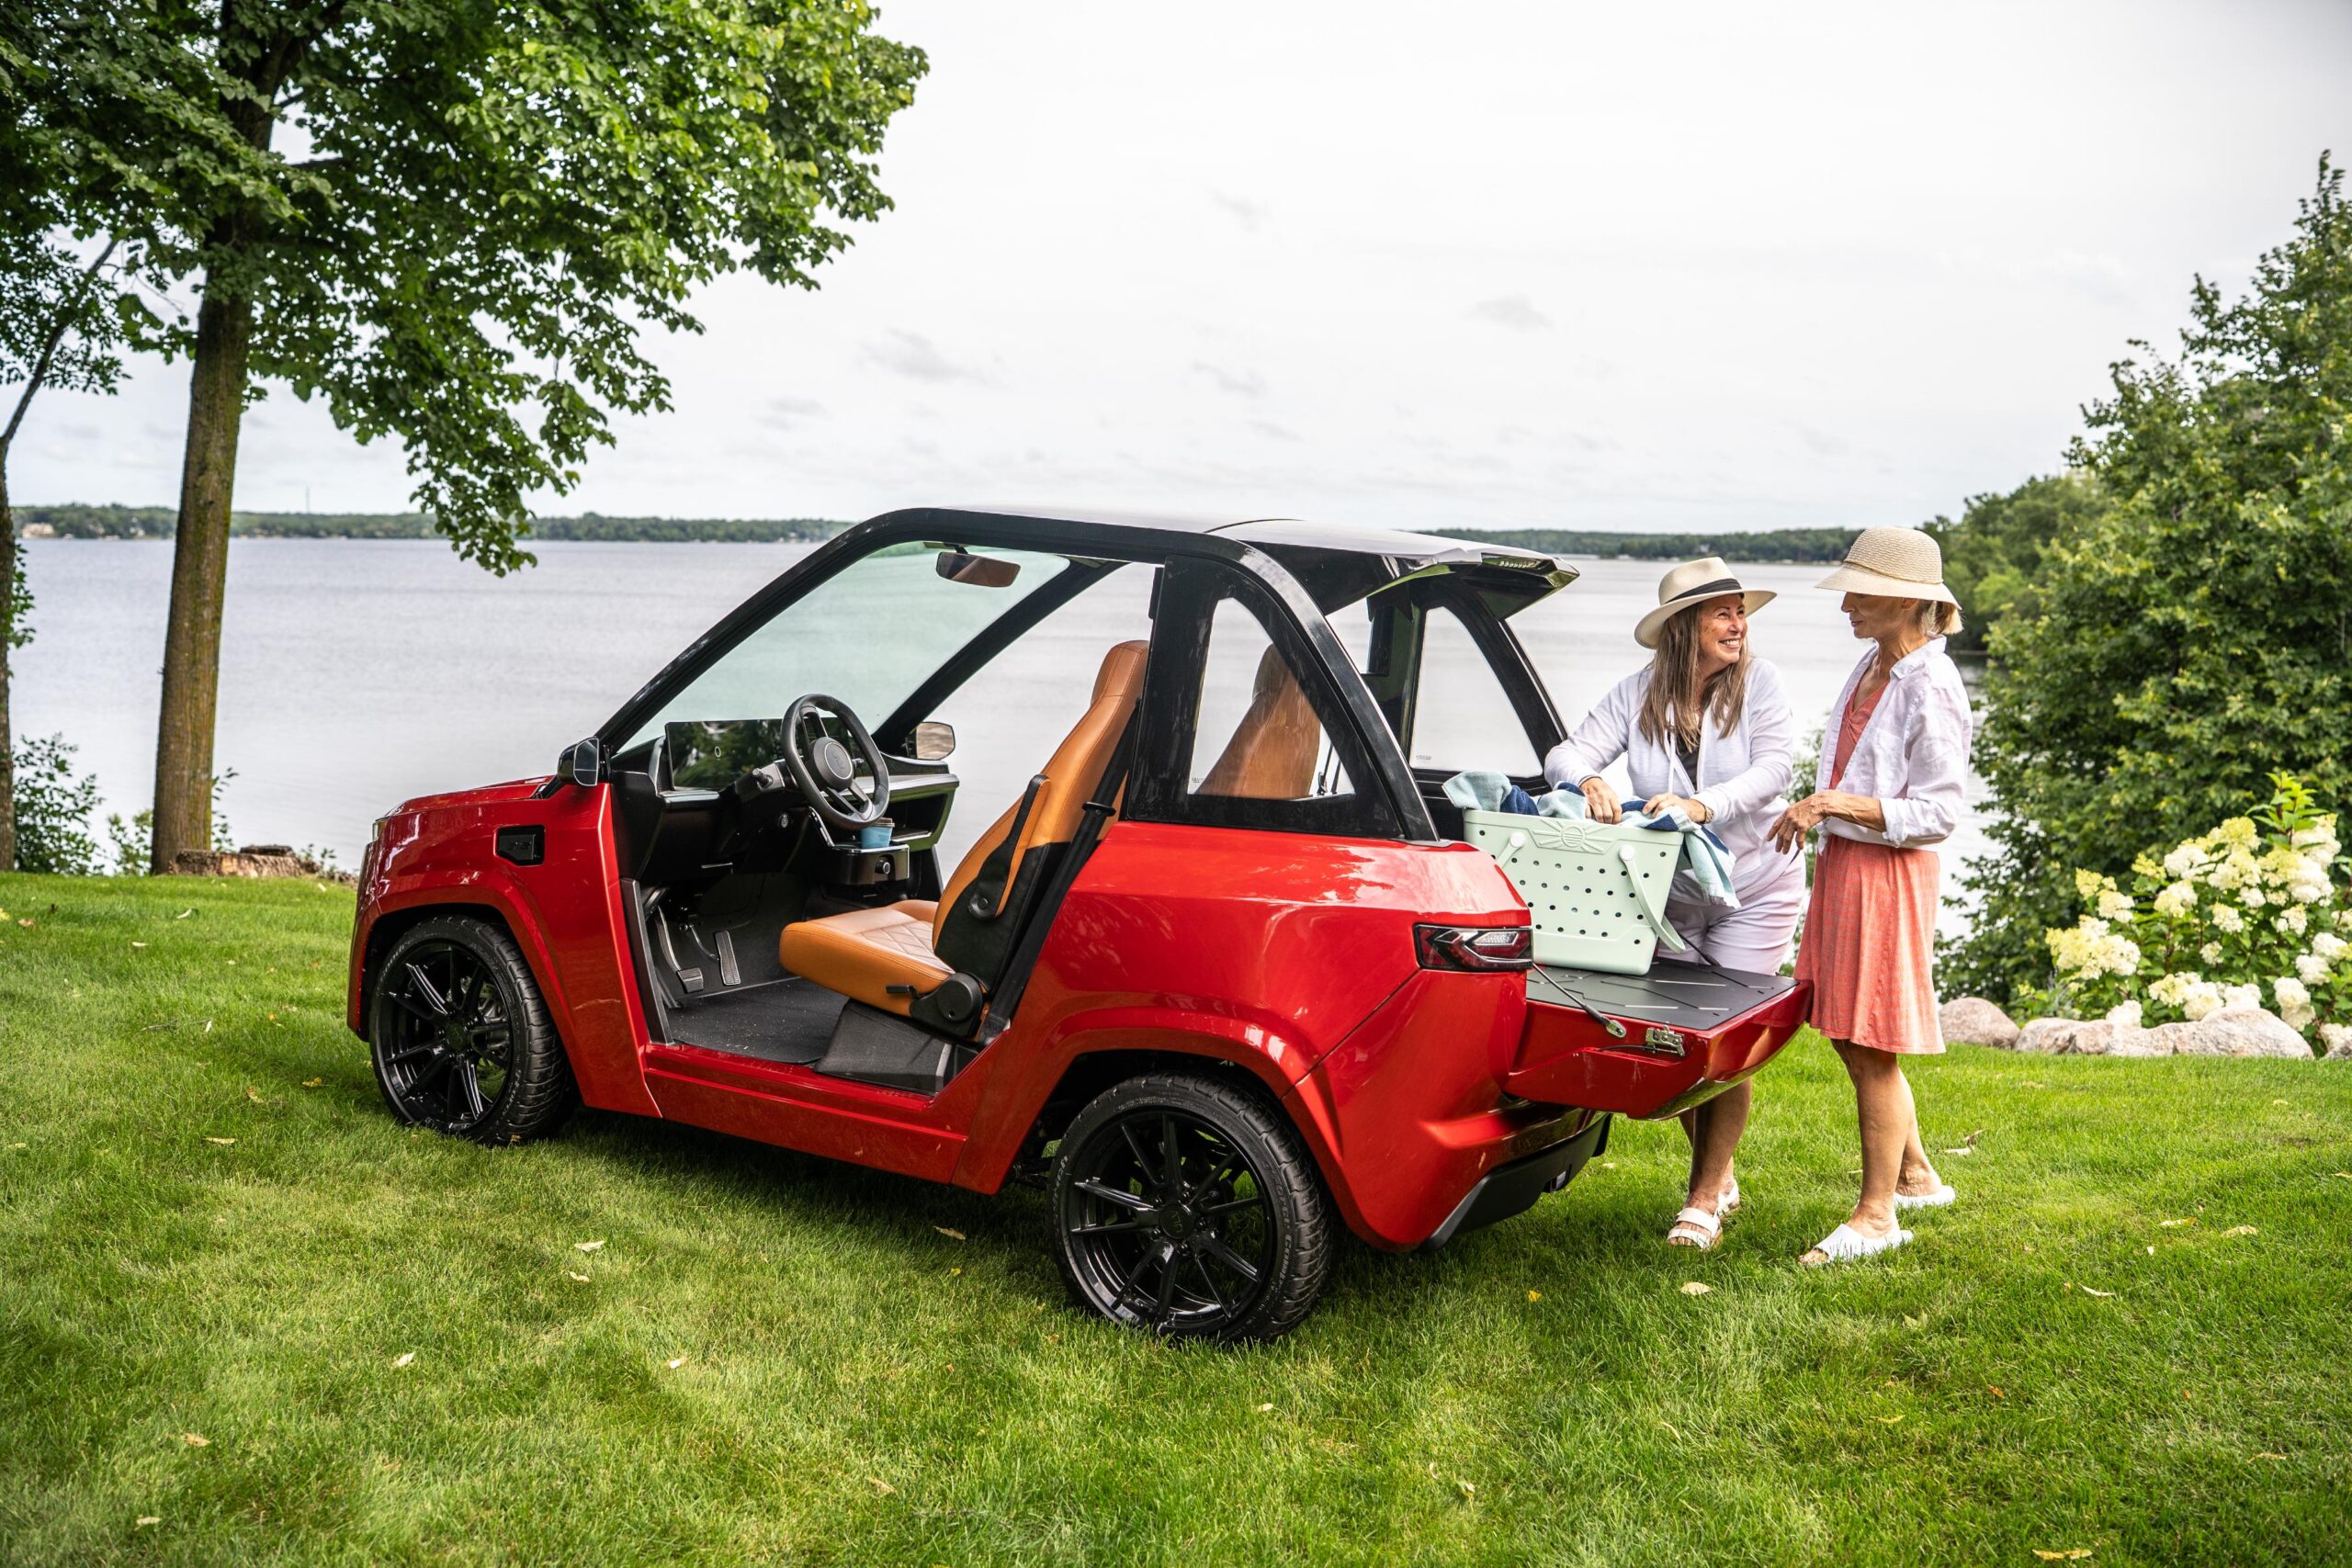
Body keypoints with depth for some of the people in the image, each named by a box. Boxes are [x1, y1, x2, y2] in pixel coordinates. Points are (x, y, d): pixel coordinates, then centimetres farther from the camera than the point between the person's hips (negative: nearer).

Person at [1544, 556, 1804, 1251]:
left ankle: (1705, 1198, 10)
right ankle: (1719, 1175, 30)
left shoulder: (1757, 682, -7)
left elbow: (1772, 768, -19)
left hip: (1754, 888, -2)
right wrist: (1588, 780, -34)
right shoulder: (1638, 693, -3)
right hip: (1667, 893, 2)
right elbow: (1568, 752, -10)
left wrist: (1702, 805, -36)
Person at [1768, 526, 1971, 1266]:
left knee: (1872, 1049, -1)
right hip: (1842, 863, 9)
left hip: (1888, 873, -9)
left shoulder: (1931, 689, -17)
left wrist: (1850, 806, -27)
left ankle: (1876, 1214, 12)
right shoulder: (1872, 665, 9)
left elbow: (1936, 814, -18)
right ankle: (1916, 1177, 34)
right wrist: (1816, 808, 18)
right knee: (1852, 1040, 17)